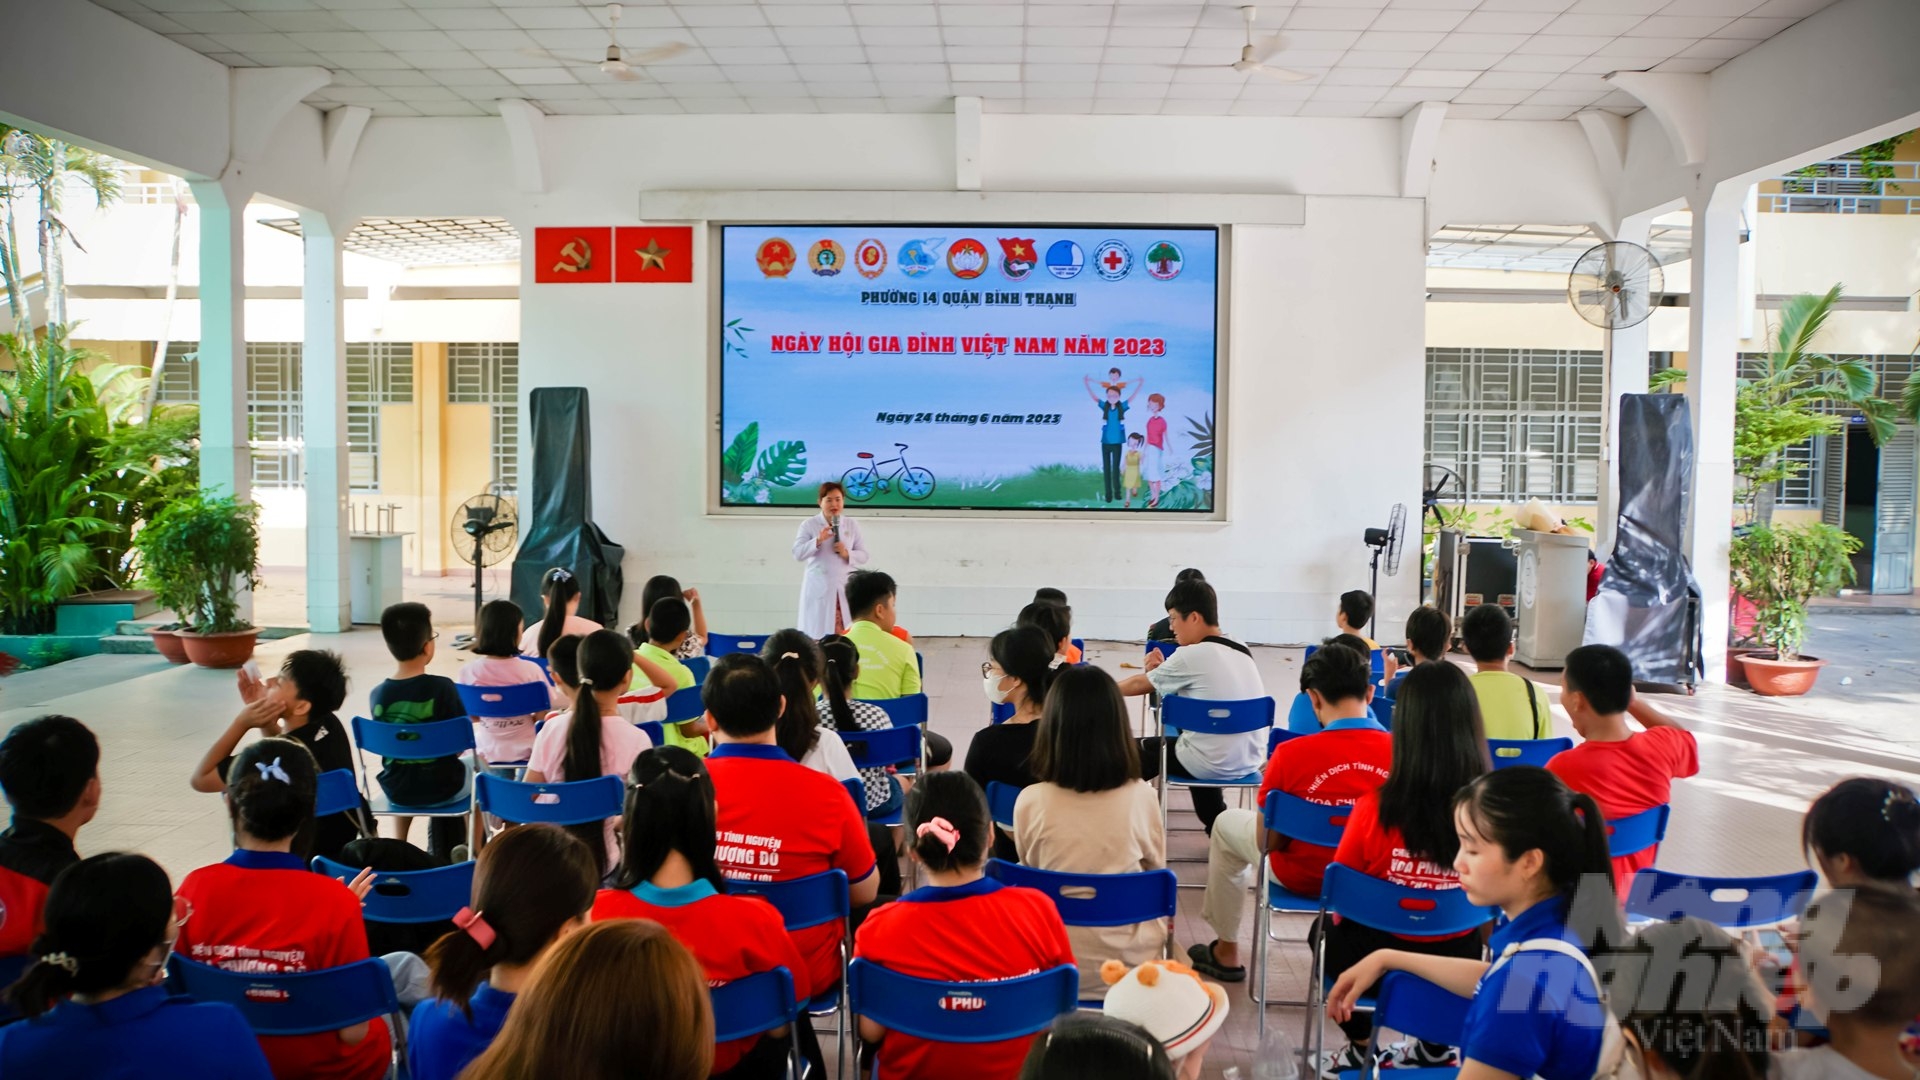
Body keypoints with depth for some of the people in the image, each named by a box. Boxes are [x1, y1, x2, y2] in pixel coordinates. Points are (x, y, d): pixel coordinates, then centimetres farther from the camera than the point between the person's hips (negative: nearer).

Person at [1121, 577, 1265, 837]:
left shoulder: (1192, 655, -15)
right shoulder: (1242, 652, 4)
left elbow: (1140, 685, 0)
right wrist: (1161, 672, 8)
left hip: (1212, 764, -7)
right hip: (1250, 760, 7)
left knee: (1135, 751, 14)